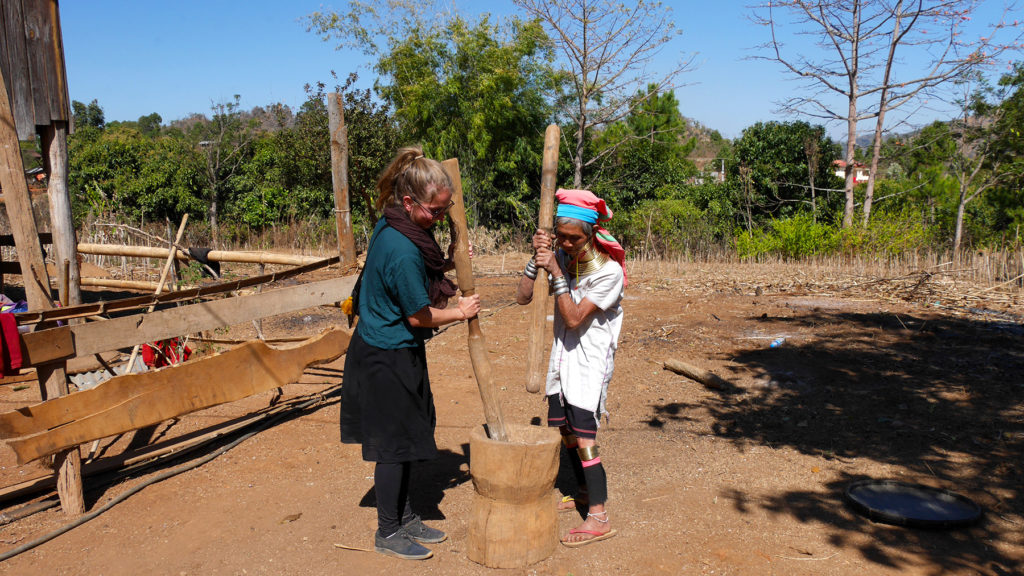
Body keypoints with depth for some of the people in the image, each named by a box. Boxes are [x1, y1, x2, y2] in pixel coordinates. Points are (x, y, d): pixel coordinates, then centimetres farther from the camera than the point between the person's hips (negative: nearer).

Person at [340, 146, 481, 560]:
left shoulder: (391, 225, 1)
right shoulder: (403, 252, -29)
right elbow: (419, 315, -19)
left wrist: (446, 265, 3)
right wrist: (460, 312, -4)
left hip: (387, 351, 10)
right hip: (389, 359, -10)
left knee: (407, 438, 19)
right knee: (395, 443, 4)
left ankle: (404, 518, 34)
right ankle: (388, 533, 21)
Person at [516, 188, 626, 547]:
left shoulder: (608, 271, -17)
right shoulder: (561, 257, 0)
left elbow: (575, 318, -21)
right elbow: (523, 297, -4)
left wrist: (557, 273, -23)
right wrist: (536, 259, -16)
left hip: (590, 360, -7)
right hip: (562, 355, 7)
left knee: (583, 438, -9)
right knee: (563, 430, 15)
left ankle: (599, 519, 1)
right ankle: (585, 493, 35)